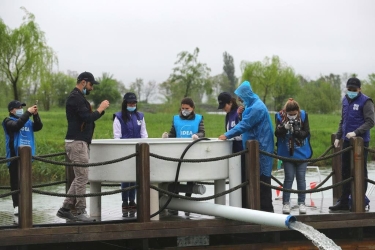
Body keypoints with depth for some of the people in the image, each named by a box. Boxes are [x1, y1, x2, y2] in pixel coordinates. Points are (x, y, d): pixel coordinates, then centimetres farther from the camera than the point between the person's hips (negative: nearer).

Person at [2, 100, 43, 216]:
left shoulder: (27, 121, 14)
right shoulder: (9, 121, -2)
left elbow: (38, 127, 1)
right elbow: (17, 125, -22)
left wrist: (35, 115, -13)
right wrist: (28, 113, -24)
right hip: (14, 156, -5)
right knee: (15, 181, -4)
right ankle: (17, 205, -5)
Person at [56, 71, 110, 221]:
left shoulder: (79, 97, 20)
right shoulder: (75, 98, -13)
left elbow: (87, 118, 21)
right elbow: (87, 117, -22)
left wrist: (101, 109, 9)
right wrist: (100, 109, -9)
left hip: (80, 142, 11)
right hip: (77, 143, -11)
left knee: (80, 178, 11)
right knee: (82, 177, -9)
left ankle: (65, 208, 13)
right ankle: (80, 212, -5)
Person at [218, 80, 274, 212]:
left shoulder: (256, 107, -17)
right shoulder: (252, 105, 15)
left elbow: (245, 125, -21)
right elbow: (246, 123, 20)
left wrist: (227, 135, -19)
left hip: (260, 148, -10)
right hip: (255, 147, 10)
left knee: (262, 177, -7)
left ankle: (266, 208, -4)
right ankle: (261, 206, 16)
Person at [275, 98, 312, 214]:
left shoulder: (303, 115, -7)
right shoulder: (280, 117, -8)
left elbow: (307, 132, -10)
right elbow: (277, 133, -14)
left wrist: (298, 132, -29)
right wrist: (284, 127, -32)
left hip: (301, 153, 1)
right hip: (287, 153, -1)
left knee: (301, 178, 4)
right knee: (289, 177, 1)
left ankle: (301, 202, 12)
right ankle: (286, 203, 10)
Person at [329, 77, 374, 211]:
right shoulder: (345, 100, 13)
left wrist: (356, 132, -24)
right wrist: (338, 137, 14)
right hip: (347, 141, 7)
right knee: (345, 171, 10)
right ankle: (344, 201, 16)